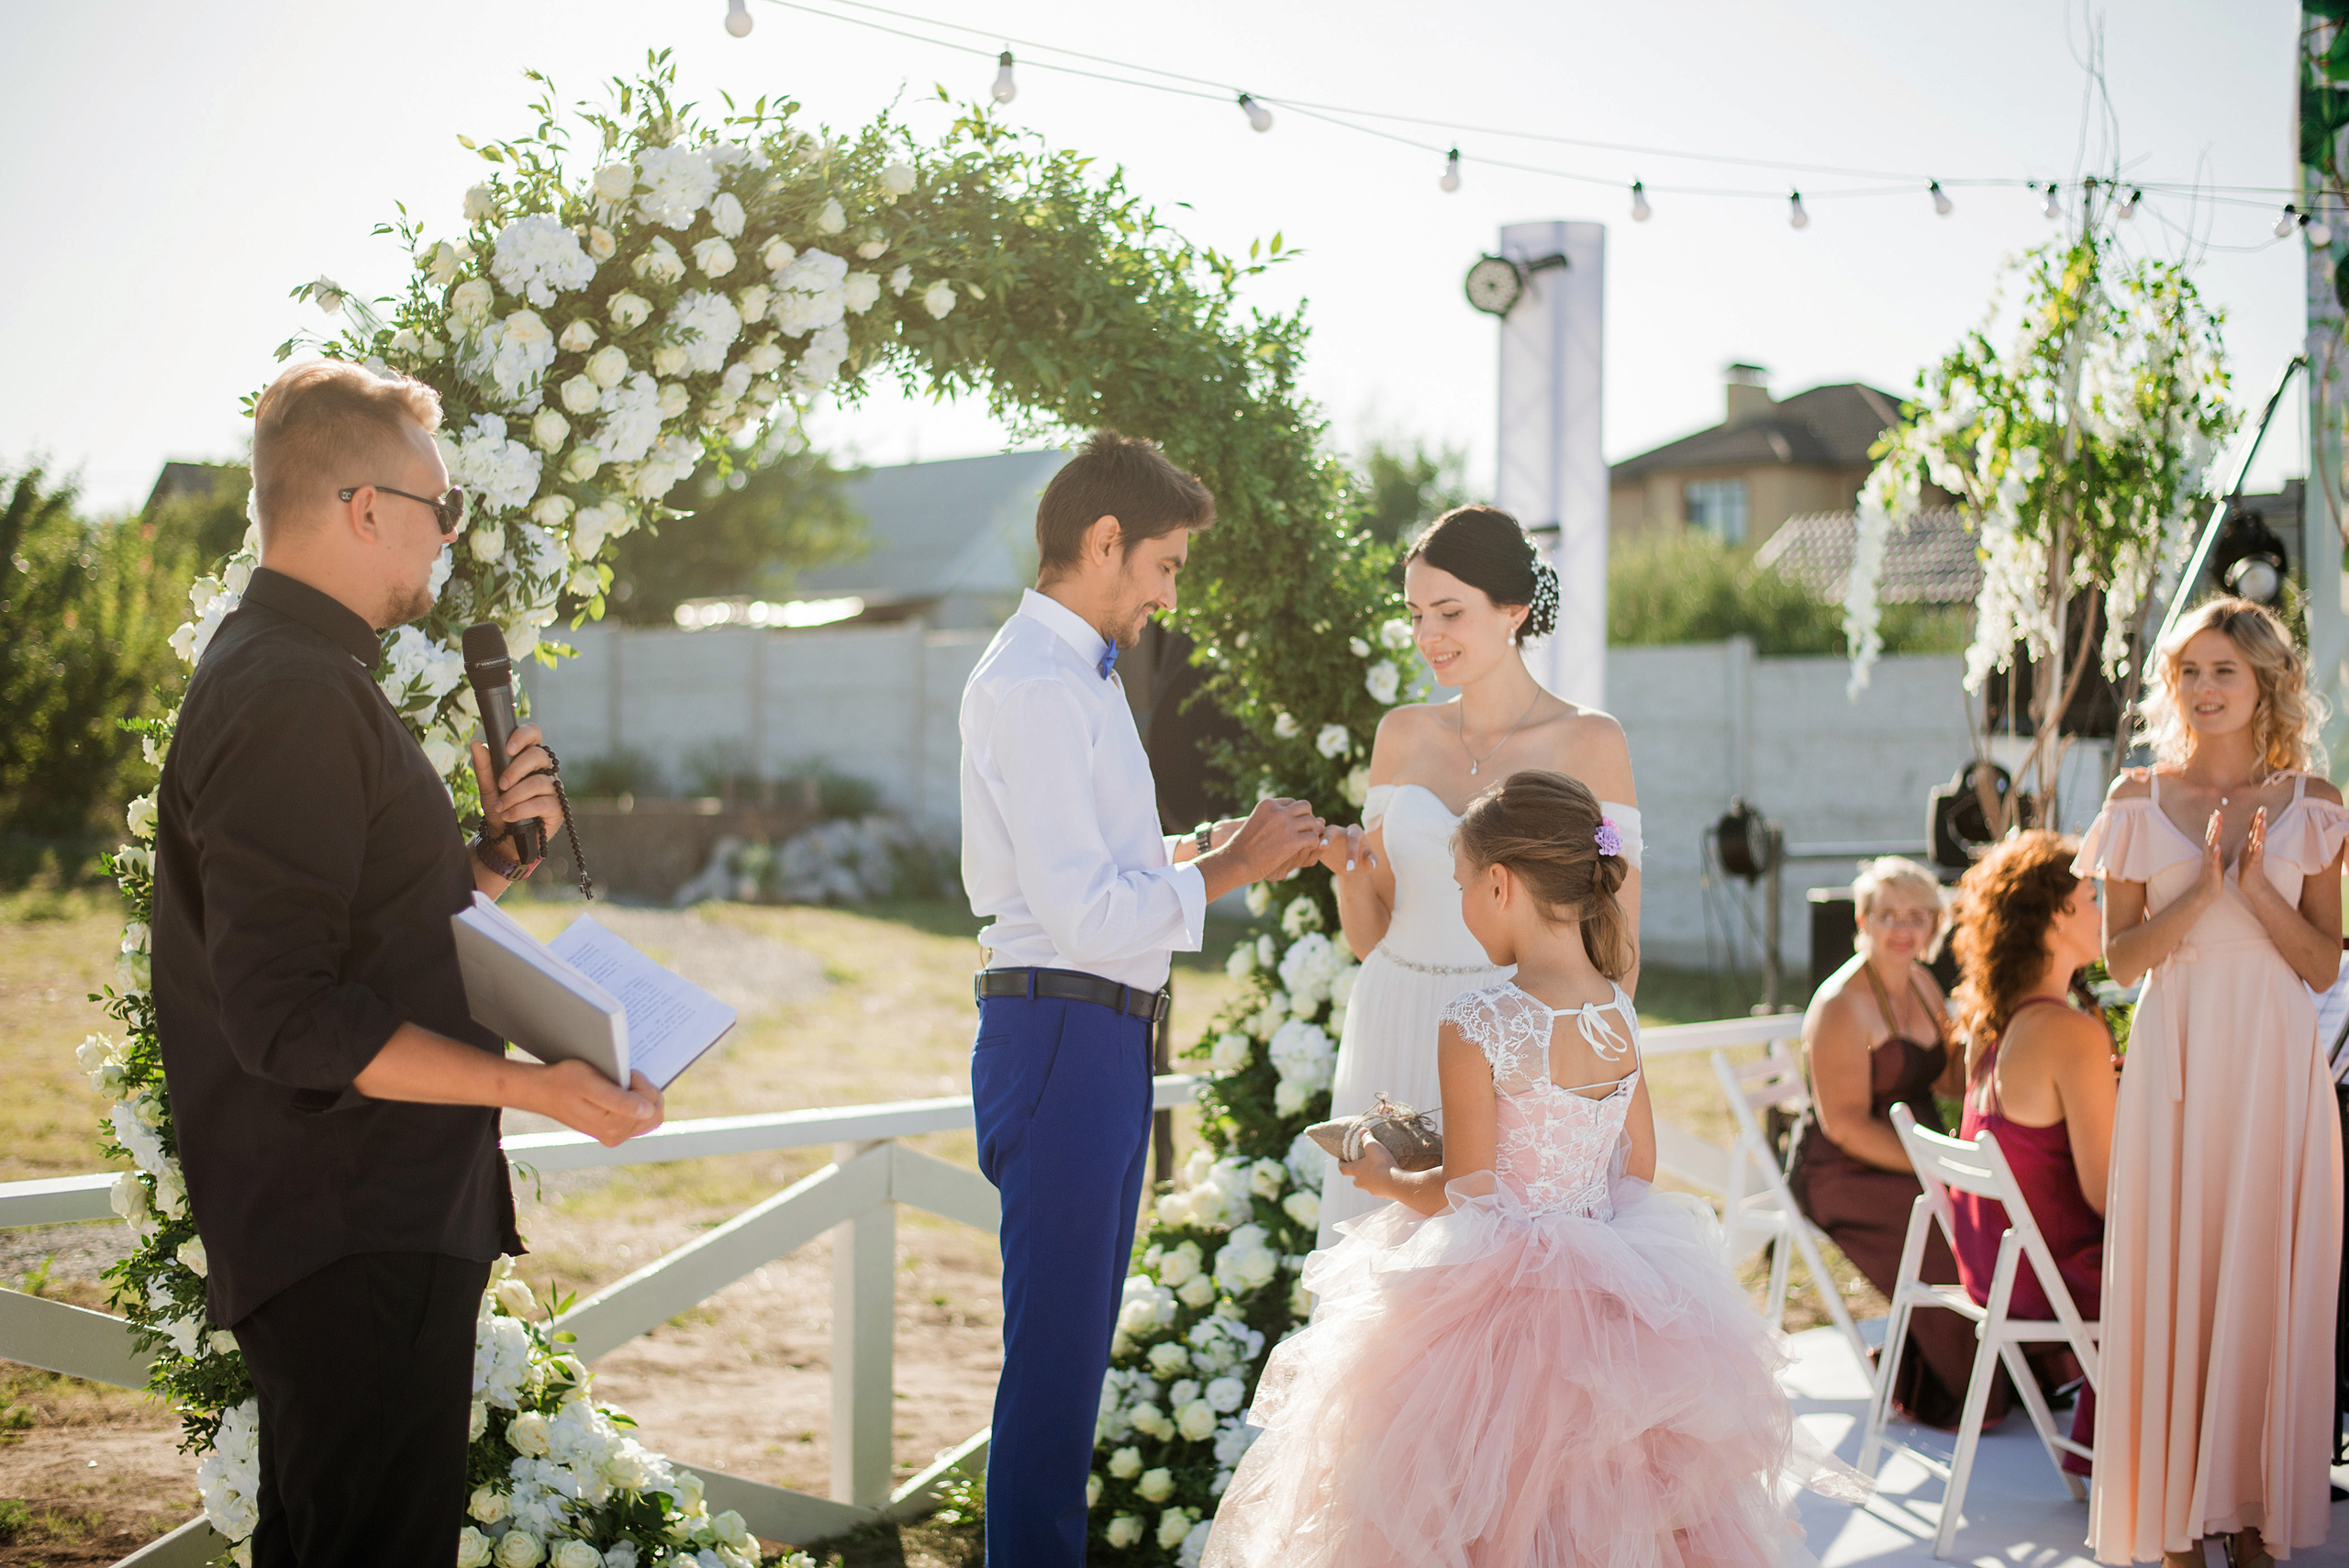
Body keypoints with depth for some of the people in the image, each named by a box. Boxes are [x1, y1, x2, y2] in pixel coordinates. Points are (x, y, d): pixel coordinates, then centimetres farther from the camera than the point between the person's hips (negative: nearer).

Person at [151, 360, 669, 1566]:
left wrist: (487, 854, 7)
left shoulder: (305, 676, 18)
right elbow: (288, 1017, -24)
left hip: (382, 1227, 11)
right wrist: (530, 1086, -25)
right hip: (355, 1244, -11)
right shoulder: (295, 699, -17)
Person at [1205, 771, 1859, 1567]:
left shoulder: (1475, 1027, -20)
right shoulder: (1620, 1016, -2)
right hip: (1610, 1298, 6)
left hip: (1498, 1301, -6)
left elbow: (1464, 1197, -14)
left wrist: (1383, 1179, 5)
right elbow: (1639, 1169, 7)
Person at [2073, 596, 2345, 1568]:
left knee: (2267, 1277, 0)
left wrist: (2258, 882, -11)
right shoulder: (2140, 801, 4)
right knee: (2171, 1277, -1)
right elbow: (2121, 958, 0)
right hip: (2174, 1057, 0)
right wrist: (2202, 886, -13)